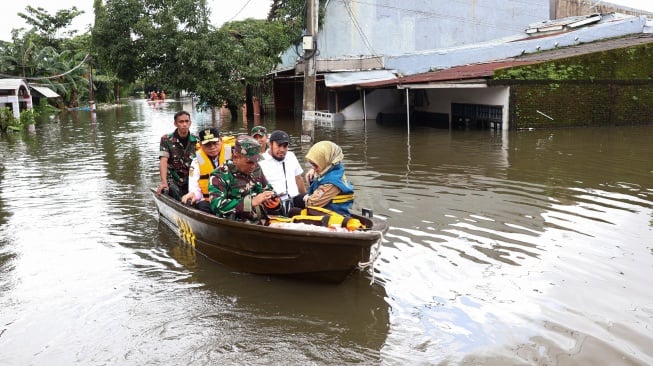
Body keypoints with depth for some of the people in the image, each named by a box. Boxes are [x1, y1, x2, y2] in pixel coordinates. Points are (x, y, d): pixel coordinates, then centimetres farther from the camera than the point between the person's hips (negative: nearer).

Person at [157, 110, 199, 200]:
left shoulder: (196, 140, 4)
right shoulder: (166, 139, -2)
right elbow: (163, 161, -12)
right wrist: (164, 182, -25)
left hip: (191, 179, 2)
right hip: (173, 179, -2)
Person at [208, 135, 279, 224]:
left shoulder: (256, 170, 11)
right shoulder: (219, 176, -6)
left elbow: (268, 189, 25)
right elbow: (217, 206, -20)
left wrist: (274, 200, 2)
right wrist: (251, 202, -24)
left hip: (262, 222, 5)